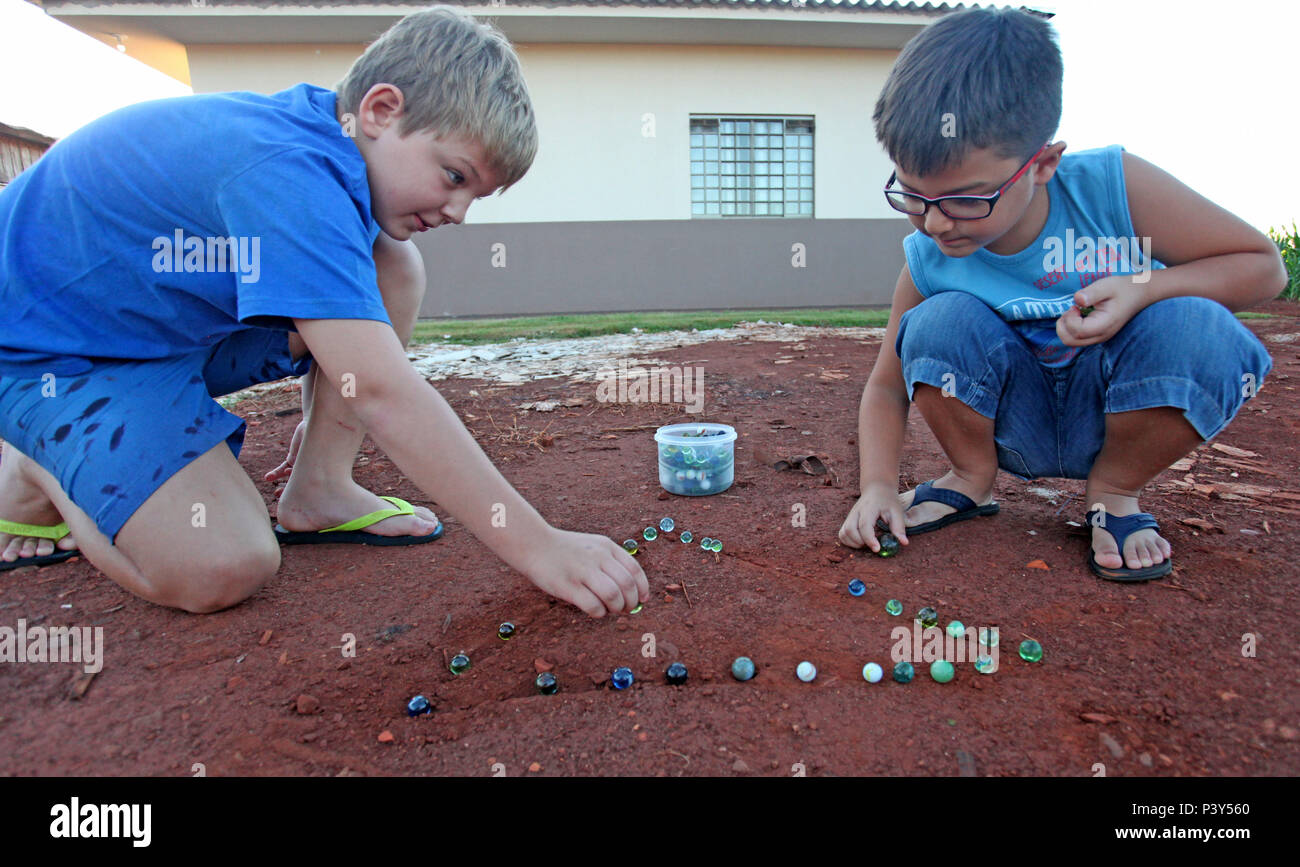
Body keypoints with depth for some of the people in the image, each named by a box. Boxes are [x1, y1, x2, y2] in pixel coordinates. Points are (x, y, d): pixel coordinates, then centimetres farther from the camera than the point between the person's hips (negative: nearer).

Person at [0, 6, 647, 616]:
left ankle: (317, 490, -4)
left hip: (173, 317, 8)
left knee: (394, 270, -10)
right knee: (224, 569, -26)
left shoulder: (329, 137, -4)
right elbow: (379, 391, -42)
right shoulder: (289, 174, -33)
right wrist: (538, 547, -40)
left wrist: (325, 412, 20)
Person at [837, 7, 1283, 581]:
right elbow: (887, 386, -7)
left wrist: (1145, 287, -27)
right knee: (941, 321, -27)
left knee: (1197, 330, -31)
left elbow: (1263, 266, -9)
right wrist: (878, 486, -21)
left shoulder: (1112, 187, -20)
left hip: (1116, 421, 0)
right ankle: (972, 479, 0)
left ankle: (1113, 491, -3)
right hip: (1018, 431, 0)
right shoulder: (928, 260, -17)